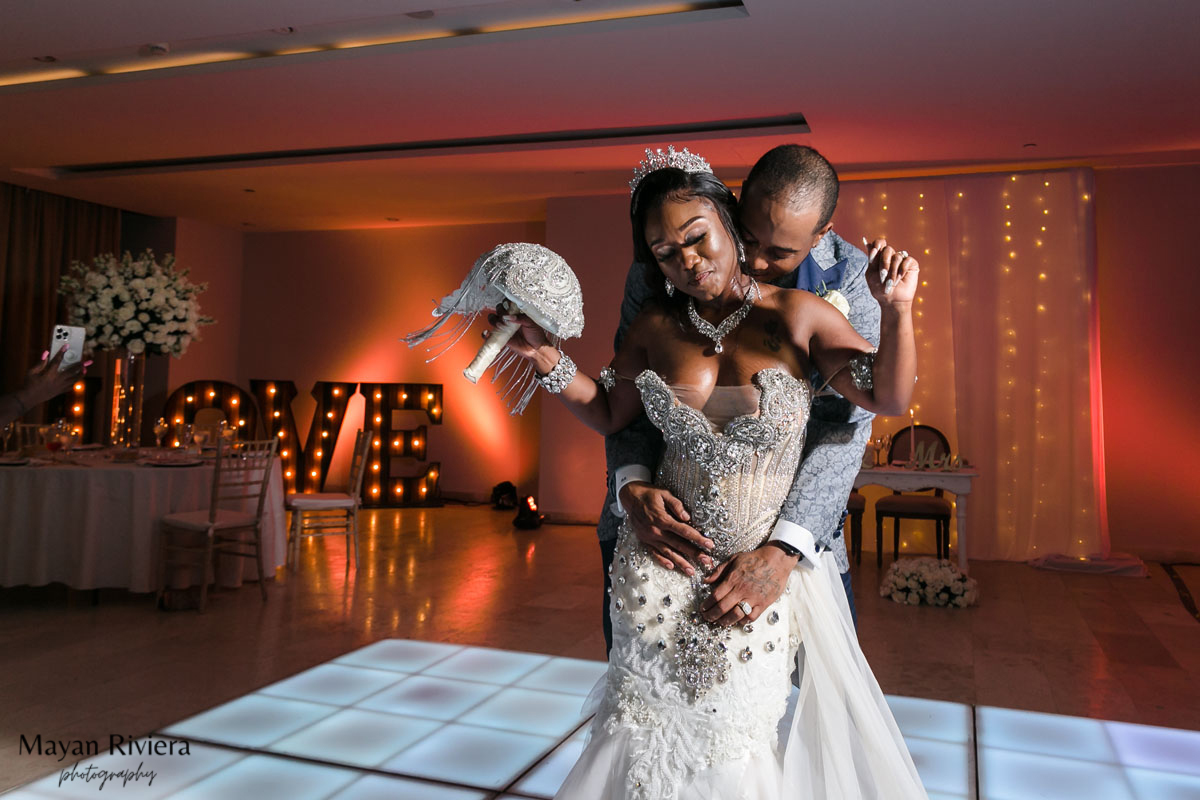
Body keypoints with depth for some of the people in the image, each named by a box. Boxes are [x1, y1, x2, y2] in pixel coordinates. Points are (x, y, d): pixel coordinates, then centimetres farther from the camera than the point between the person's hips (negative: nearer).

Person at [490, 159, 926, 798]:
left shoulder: (796, 315, -7)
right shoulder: (653, 327, 1)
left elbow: (888, 397, -9)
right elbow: (611, 417, 13)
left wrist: (896, 310, -25)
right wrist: (548, 362, 0)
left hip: (761, 569, -1)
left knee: (737, 729, 10)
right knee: (659, 726, 10)